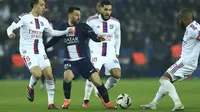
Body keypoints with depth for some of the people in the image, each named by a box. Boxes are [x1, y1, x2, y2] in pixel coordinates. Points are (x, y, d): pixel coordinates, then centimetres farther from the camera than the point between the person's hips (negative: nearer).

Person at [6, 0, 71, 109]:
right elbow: (10, 28, -15)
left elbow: (51, 32, 24)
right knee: (37, 74, -24)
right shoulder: (24, 17, -9)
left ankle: (51, 103, 5)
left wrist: (66, 31, 17)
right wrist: (10, 33, -39)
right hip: (27, 52, -6)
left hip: (40, 51, 6)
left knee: (49, 75, -4)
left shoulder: (43, 20, 10)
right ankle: (30, 87, 12)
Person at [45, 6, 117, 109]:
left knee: (97, 81, -10)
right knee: (67, 76, -29)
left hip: (83, 60, -1)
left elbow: (93, 35, -19)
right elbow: (55, 39, 19)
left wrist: (98, 38, -42)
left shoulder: (83, 27, -4)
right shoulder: (63, 27, 3)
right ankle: (67, 101, -6)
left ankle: (107, 102, 13)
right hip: (69, 61, 1)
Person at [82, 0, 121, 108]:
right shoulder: (92, 21, -7)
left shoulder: (115, 23, 3)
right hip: (96, 53, -3)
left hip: (110, 54, 3)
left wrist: (117, 52, 16)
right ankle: (86, 100, -7)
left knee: (117, 75, -15)